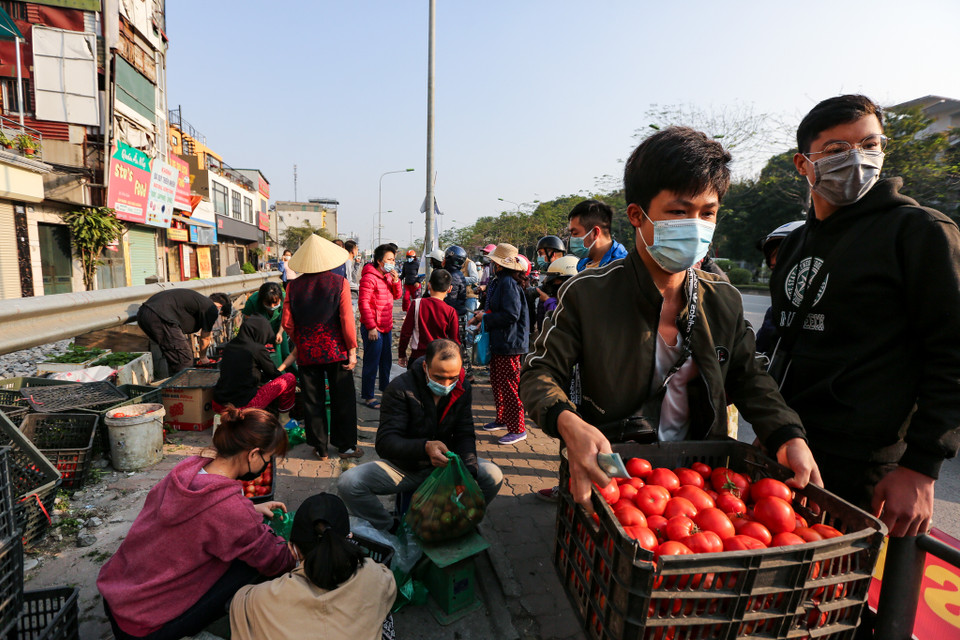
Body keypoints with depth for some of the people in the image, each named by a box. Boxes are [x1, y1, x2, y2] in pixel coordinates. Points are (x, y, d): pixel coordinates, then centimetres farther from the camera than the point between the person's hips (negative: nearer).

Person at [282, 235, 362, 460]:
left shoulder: (294, 286, -2)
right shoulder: (339, 282, -9)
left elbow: (287, 323, -1)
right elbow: (346, 320, -12)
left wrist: (299, 344, 15)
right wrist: (352, 349, -5)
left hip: (307, 353, 2)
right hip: (335, 350, -2)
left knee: (312, 401, 13)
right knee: (342, 399, 10)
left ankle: (319, 448, 23)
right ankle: (346, 446, 20)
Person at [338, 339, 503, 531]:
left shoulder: (463, 389, -6)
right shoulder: (400, 388, -19)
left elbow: (465, 436, -5)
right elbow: (385, 443, -25)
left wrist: (469, 472, -25)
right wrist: (425, 447, -44)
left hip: (445, 465, 2)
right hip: (403, 467, -2)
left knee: (493, 476, -21)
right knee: (349, 483, -25)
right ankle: (390, 529, 0)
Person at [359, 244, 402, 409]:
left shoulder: (388, 275, 11)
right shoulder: (369, 277, -16)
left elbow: (396, 296, 15)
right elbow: (364, 303, -18)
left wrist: (396, 281, -4)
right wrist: (371, 327, -20)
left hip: (387, 326, 9)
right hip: (373, 328, -9)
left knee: (386, 360, 21)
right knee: (371, 362, 0)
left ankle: (385, 388, 39)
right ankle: (367, 396, 12)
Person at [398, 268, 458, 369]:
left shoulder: (417, 304, -9)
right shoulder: (450, 312, -10)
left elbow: (406, 331, -4)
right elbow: (455, 340, -3)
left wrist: (402, 355, 8)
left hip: (417, 357, 0)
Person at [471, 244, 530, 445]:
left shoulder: (508, 283, -19)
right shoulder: (502, 281, 13)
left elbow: (510, 315, -25)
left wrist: (485, 318, -15)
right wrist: (485, 317, 8)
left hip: (509, 344, -11)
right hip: (499, 342, 11)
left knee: (509, 386, -4)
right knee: (497, 382, 19)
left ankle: (518, 429, 7)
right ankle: (502, 419, 34)